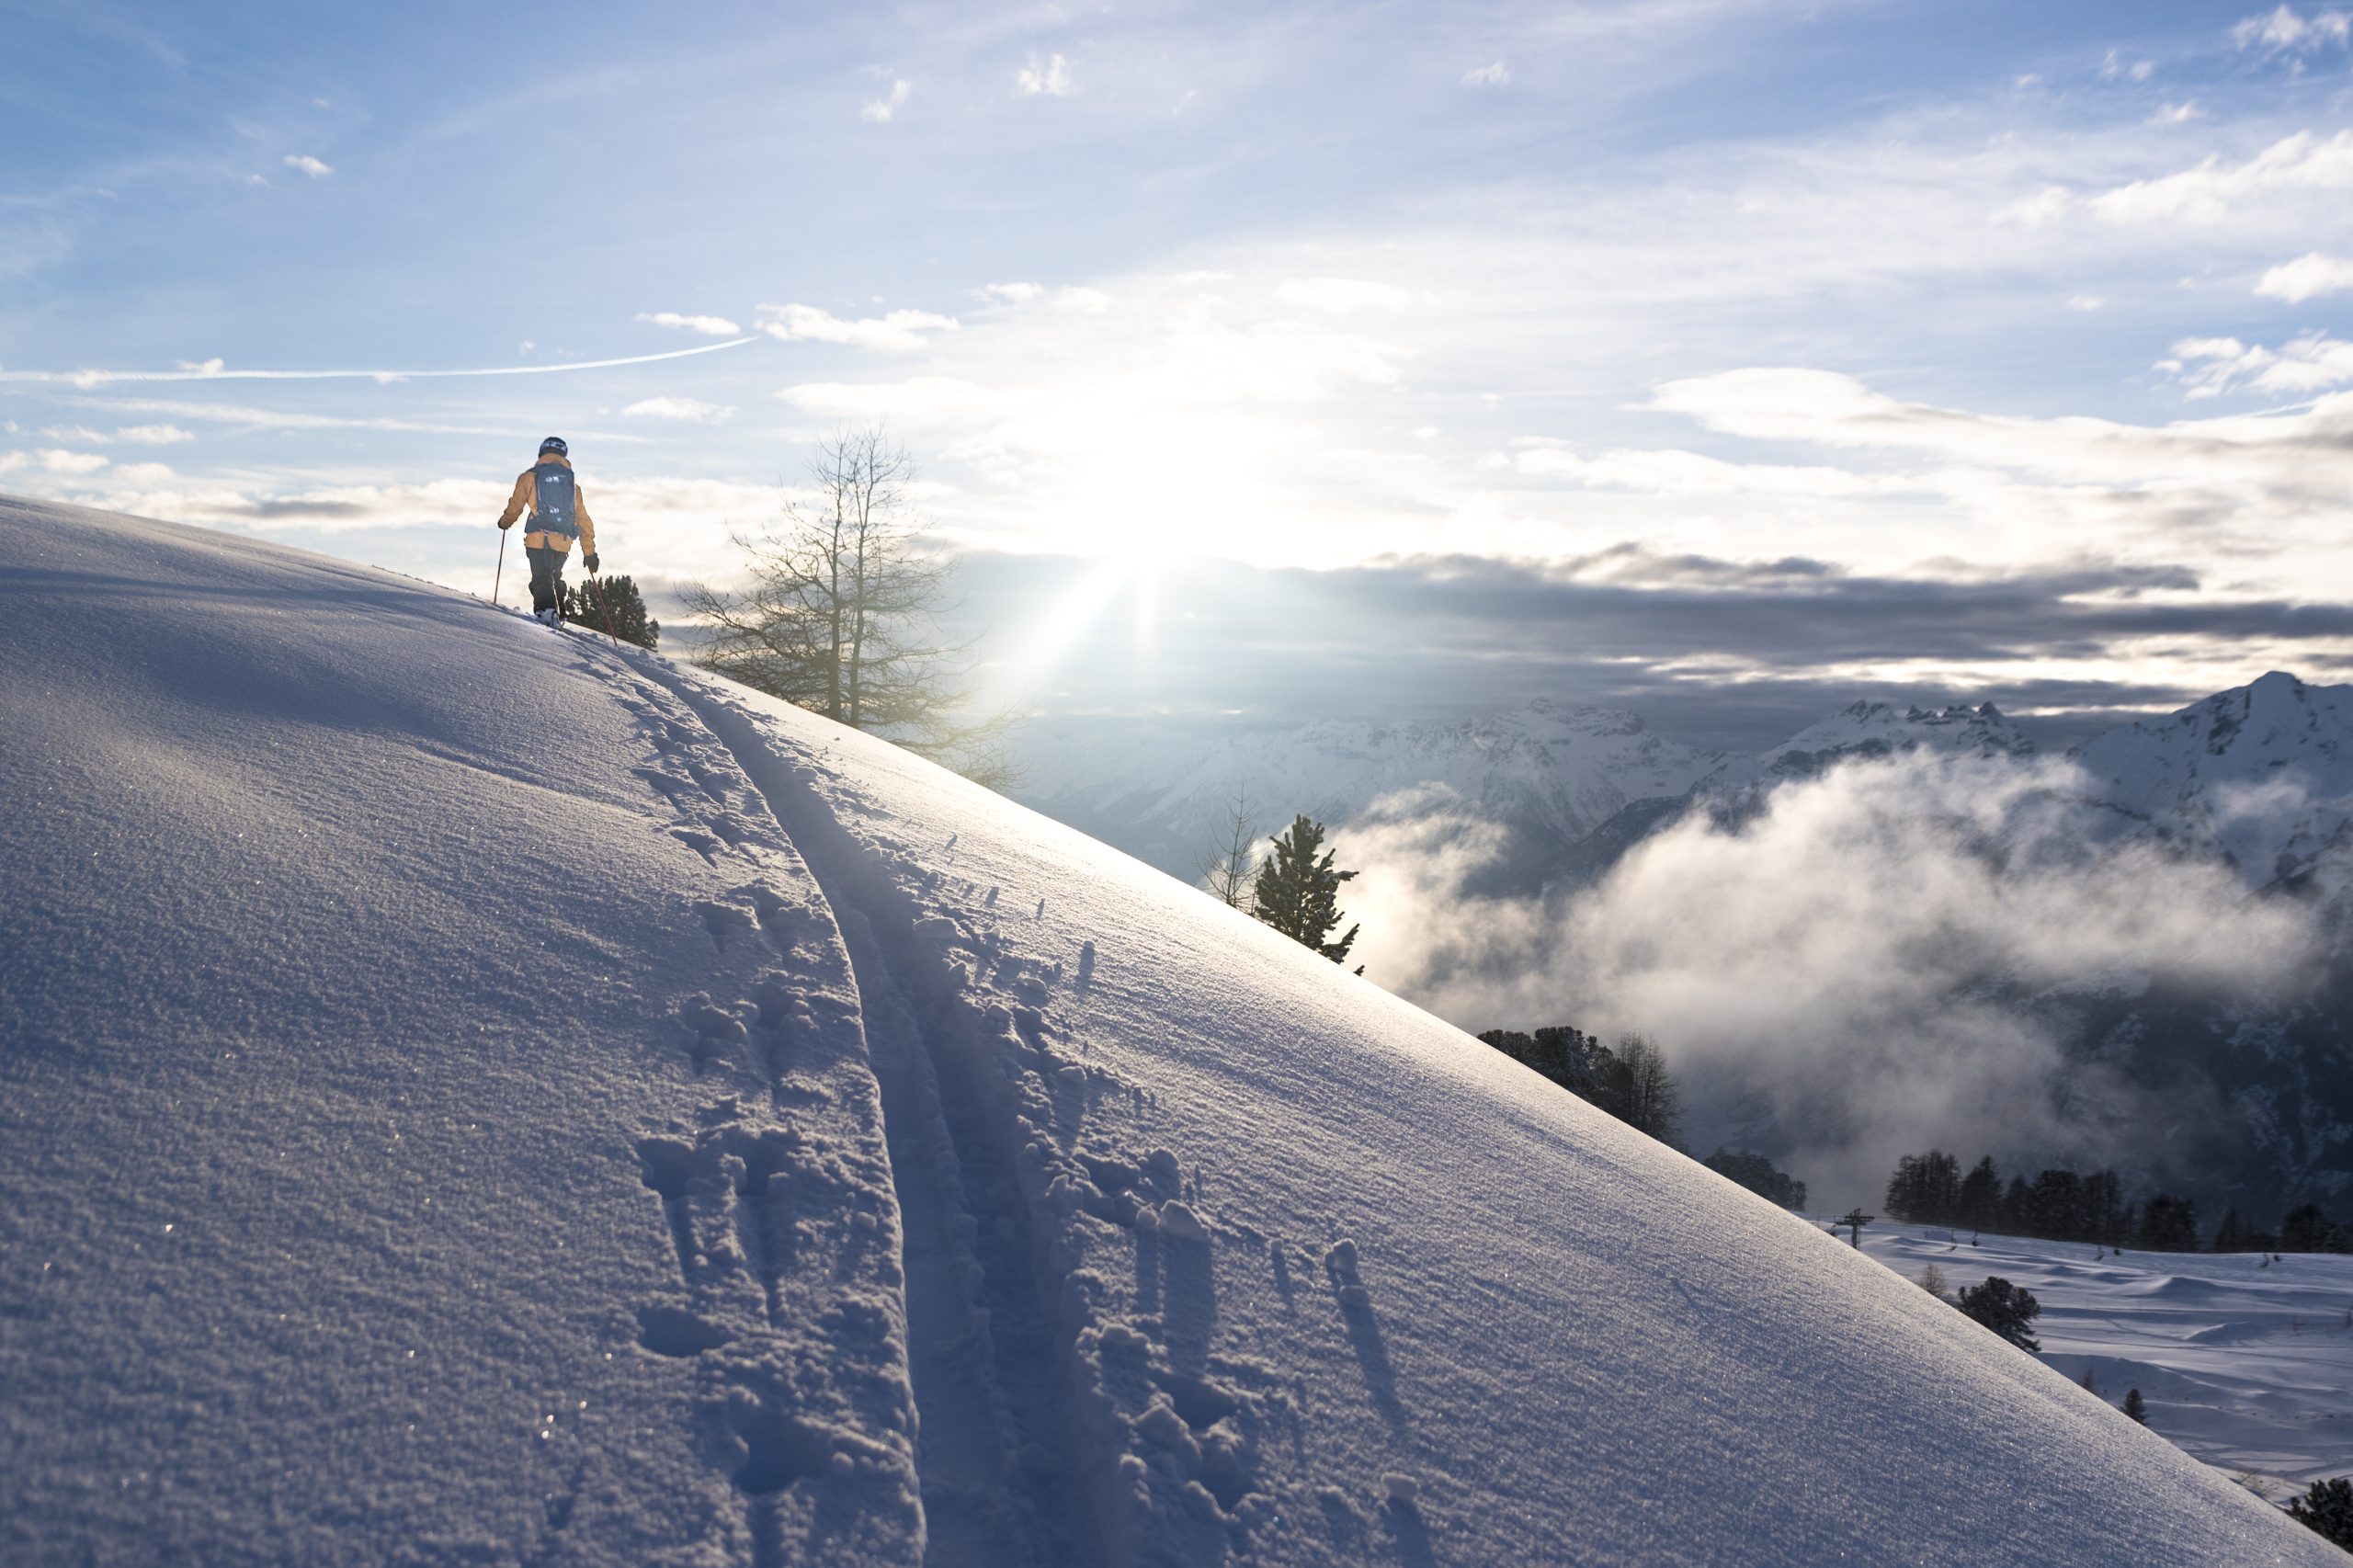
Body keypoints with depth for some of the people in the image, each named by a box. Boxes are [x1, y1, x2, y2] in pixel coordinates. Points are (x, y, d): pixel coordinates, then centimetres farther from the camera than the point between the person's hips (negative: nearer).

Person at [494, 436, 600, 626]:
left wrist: (505, 522, 28)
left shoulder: (530, 476, 6)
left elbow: (516, 505, 6)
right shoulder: (573, 484, 17)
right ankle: (558, 615, 14)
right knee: (555, 577, 21)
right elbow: (583, 519, 17)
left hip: (538, 539, -4)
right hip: (563, 542, 4)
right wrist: (589, 552, 20)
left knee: (541, 578, -8)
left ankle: (546, 610, -31)